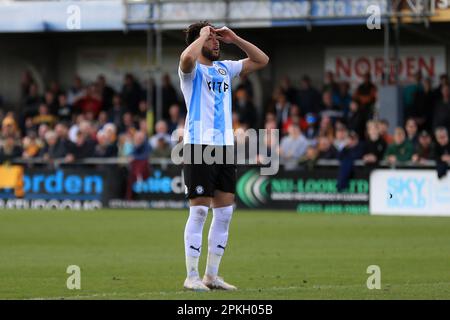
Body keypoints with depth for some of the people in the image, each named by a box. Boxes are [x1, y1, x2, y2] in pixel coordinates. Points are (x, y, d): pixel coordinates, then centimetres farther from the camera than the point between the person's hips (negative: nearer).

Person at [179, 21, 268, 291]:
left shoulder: (224, 68, 18)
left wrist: (234, 39, 11)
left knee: (224, 212, 6)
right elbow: (187, 58, -28)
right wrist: (203, 35, -12)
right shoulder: (193, 69, -3)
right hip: (199, 145, -7)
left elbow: (262, 60, 20)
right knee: (200, 211, -6)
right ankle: (192, 276, -2)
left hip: (225, 146, 7)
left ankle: (212, 275, 13)